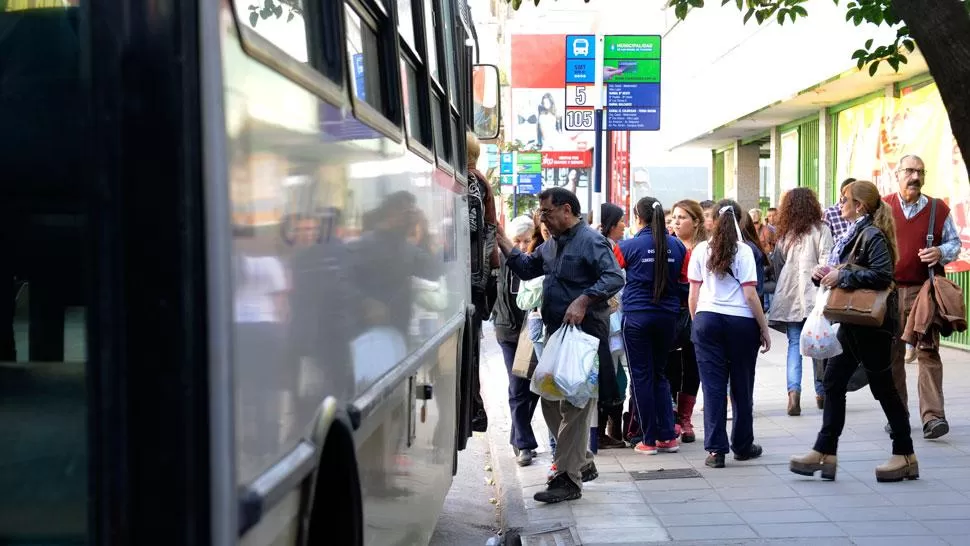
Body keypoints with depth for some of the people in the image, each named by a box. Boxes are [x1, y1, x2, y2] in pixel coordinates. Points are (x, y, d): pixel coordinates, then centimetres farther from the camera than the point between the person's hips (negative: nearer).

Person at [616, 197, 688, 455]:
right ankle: (668, 436, 11)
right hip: (667, 317, 4)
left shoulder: (629, 246, -9)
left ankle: (649, 439, 7)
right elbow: (685, 282, 9)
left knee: (642, 376, 4)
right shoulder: (677, 246, 1)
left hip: (637, 317, -3)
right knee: (660, 375, 15)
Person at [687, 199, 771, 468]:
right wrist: (765, 329, 1)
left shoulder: (700, 250, 4)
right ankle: (742, 446, 22)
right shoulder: (743, 252, -3)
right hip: (741, 322, -1)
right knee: (741, 386, 11)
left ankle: (716, 449, -1)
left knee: (713, 386, 3)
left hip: (706, 319, 1)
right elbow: (750, 295, -6)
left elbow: (693, 295, 4)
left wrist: (696, 322, 17)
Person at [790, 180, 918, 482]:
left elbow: (882, 275, -27)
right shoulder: (852, 234, 13)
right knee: (833, 382, 7)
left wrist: (842, 276, -24)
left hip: (873, 324, -9)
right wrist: (823, 273, -2)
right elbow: (840, 273, 17)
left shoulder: (873, 235, -15)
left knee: (882, 387, 0)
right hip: (852, 322, 9)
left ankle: (905, 456, 13)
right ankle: (825, 453, 11)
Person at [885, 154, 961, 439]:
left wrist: (941, 252, -9)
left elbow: (955, 243, 14)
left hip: (924, 291, -1)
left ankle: (933, 416, -12)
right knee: (892, 355, 5)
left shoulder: (939, 209, 7)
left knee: (929, 352, -9)